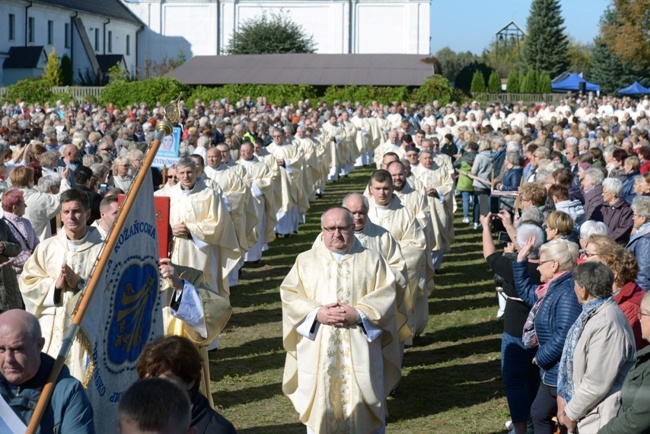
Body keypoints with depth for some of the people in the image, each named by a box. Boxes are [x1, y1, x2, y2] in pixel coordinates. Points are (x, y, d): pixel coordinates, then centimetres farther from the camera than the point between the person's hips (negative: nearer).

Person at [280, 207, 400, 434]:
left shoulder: (371, 260, 8)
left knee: (362, 404, 1)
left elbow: (385, 296, -1)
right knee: (319, 402, 3)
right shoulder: (306, 260, 10)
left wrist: (359, 314, -16)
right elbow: (289, 295, 2)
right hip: (318, 351, 1)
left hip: (359, 350, -1)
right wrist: (317, 313, -14)